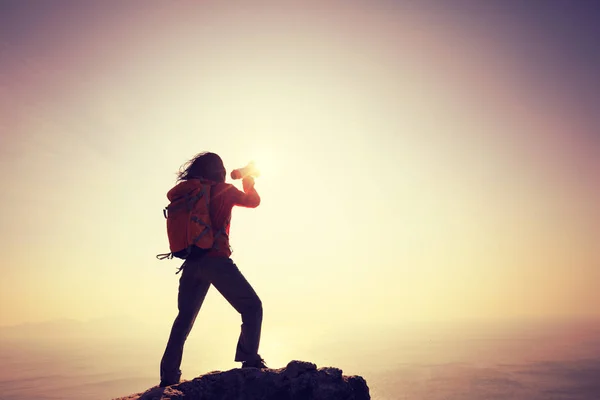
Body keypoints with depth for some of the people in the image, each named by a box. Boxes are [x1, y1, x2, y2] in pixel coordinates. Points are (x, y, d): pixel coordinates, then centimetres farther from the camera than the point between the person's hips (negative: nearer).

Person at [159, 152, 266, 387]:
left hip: (191, 262, 6)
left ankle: (169, 377, 17)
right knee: (252, 308, 2)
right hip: (215, 259, -6)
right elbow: (253, 201, 17)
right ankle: (250, 361, -12)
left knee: (184, 318, 16)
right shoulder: (223, 189, 3)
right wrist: (248, 183, 36)